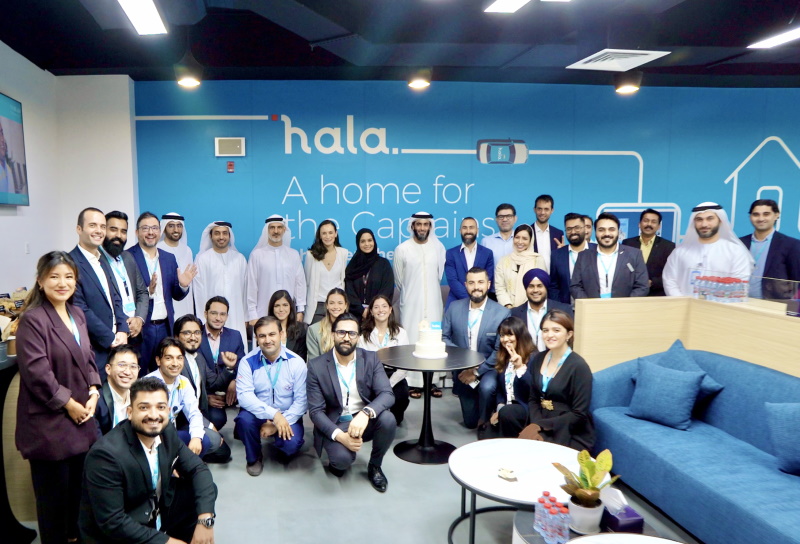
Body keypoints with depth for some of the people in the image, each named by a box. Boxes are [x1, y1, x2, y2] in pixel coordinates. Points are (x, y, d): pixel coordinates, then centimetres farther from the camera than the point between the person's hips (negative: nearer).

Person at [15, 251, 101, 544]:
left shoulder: (77, 314, 9)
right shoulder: (32, 319, -15)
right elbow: (36, 371, -19)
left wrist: (94, 392, -1)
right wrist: (68, 404, -15)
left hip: (81, 417, 7)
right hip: (48, 421, -7)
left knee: (79, 485, 16)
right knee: (54, 491, 8)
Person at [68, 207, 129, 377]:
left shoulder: (103, 261, 14)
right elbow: (81, 310, -16)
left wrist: (122, 331, -1)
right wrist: (111, 339, -12)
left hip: (116, 345, 7)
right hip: (94, 351, -7)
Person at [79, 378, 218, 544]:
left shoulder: (166, 431, -8)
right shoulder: (106, 453, -26)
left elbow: (198, 469, -3)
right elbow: (112, 523, -25)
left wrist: (205, 519, -18)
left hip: (158, 515, 7)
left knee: (205, 488, -4)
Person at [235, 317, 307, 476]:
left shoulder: (296, 362, -11)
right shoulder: (248, 362, -10)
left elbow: (302, 400, -13)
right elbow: (244, 395, -21)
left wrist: (278, 424, -23)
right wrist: (273, 414, -33)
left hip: (287, 416, 0)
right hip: (258, 414, 1)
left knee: (291, 443, -28)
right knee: (244, 419, -32)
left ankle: (283, 451, 14)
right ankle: (254, 457, 0)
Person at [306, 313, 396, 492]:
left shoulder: (370, 359, -5)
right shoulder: (316, 366, -9)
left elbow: (387, 394, -15)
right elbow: (316, 410, -11)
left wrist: (365, 413, -36)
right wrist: (340, 436, -28)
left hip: (365, 421, 3)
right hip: (335, 425, -2)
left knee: (388, 419, -29)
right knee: (342, 458, -32)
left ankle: (374, 466, 1)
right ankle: (337, 460, 9)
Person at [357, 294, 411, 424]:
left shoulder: (400, 333, 6)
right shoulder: (364, 334, 6)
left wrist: (388, 385, -14)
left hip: (394, 377, 1)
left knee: (401, 395, -30)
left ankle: (394, 419, 6)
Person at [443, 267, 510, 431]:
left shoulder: (502, 313, -15)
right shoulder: (454, 308, -5)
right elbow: (444, 337, -4)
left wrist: (477, 372, -20)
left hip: (488, 369, -3)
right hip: (462, 371, 3)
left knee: (487, 387, -36)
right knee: (470, 422, 8)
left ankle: (485, 420, -5)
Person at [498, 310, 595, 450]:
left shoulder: (578, 366, -16)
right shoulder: (538, 359, 3)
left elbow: (579, 414, -16)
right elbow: (533, 399, 6)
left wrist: (540, 426, -20)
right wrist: (535, 425, -15)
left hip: (571, 433, -6)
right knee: (507, 413, -17)